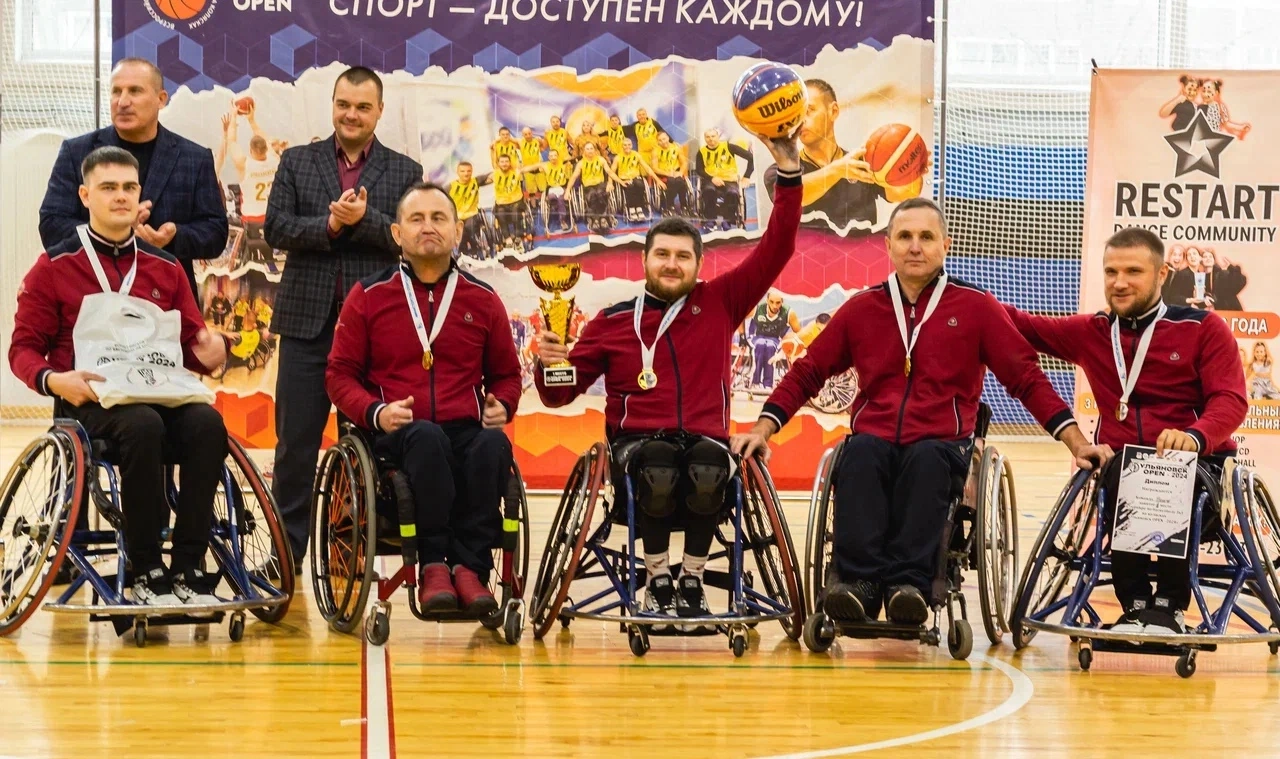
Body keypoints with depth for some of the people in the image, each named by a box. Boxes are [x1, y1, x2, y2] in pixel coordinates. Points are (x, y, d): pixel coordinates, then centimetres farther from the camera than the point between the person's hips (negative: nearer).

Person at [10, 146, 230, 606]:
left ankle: (189, 569, -27)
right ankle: (147, 572, -28)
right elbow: (24, 348, 7)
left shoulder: (165, 269, 17)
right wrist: (53, 379, -16)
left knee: (207, 422, -31)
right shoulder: (54, 267, 7)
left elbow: (191, 343, 20)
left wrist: (209, 353, -6)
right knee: (142, 425, -37)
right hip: (88, 401, -3)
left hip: (160, 395, 3)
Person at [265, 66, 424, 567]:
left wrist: (364, 218, -18)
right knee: (295, 445, 2)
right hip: (308, 323, 1)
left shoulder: (404, 173, 9)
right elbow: (275, 229, 0)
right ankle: (286, 553, 10)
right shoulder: (297, 162, 11)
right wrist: (329, 225, -15)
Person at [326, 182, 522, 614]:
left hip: (466, 430, 2)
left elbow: (506, 374, 26)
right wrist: (375, 412, -8)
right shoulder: (368, 296, 9)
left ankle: (470, 566, -31)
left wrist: (502, 406, 2)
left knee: (493, 445, -35)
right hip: (396, 435, -1)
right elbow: (340, 374, 11)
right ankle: (433, 564, -33)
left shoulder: (482, 301, 14)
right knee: (428, 438, -38)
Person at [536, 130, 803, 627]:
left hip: (705, 438, 1)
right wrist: (550, 363, -11)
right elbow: (559, 394, 13)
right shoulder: (612, 321, 12)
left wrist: (787, 170, 2)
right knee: (659, 469, -37)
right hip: (637, 441, -1)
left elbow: (776, 249, 10)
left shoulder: (719, 303, 13)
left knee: (707, 469, -37)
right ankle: (657, 580, -17)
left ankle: (692, 581, -17)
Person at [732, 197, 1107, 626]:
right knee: (861, 452, -34)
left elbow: (1027, 378, 11)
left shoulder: (975, 308, 10)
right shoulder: (861, 308, 14)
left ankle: (909, 583, -46)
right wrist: (763, 429, 8)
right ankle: (858, 581, -44)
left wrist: (1074, 441, 2)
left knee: (926, 457, -37)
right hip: (875, 441, 1)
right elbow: (808, 373, 20)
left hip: (943, 447, -1)